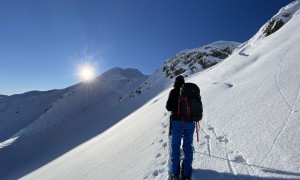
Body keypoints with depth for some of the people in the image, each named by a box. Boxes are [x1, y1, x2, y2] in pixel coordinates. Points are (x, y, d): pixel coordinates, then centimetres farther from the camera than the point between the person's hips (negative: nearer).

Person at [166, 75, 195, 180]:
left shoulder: (173, 92, -3)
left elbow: (168, 107, -4)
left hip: (177, 121, -2)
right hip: (190, 122, 2)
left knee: (175, 146, 8)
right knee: (188, 146, 11)